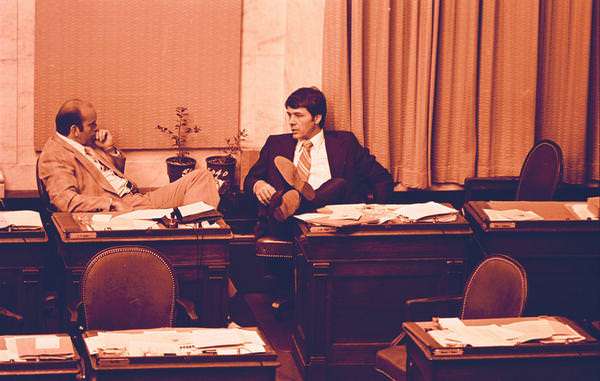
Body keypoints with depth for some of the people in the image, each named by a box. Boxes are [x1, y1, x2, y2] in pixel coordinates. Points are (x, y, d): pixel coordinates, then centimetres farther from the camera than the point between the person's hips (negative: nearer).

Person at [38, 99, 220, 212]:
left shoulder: (86, 142, 19)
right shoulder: (53, 157, -8)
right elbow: (65, 200, -23)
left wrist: (109, 148, 11)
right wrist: (113, 204, -26)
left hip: (139, 198, 10)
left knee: (201, 176, -3)